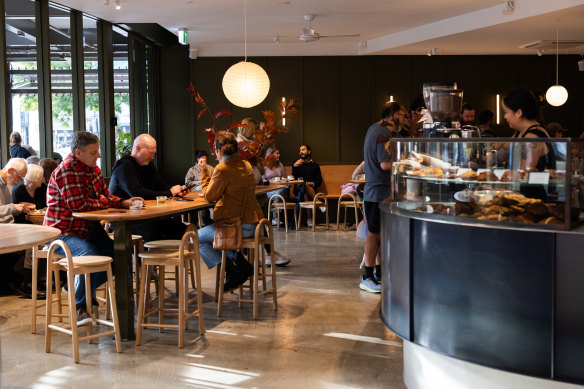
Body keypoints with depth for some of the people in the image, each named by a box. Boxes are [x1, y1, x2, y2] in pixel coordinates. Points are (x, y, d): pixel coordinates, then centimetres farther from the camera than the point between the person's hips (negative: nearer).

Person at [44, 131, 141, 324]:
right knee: (90, 257, -33)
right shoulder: (67, 170, -16)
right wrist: (106, 202, -10)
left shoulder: (93, 169, 12)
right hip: (64, 233, -9)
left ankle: (83, 289, 14)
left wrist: (124, 202, -5)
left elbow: (105, 195, 15)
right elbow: (78, 204, -24)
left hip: (89, 229, 9)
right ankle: (80, 307, -9)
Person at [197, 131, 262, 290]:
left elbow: (209, 196, -6)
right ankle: (243, 266, 19)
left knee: (197, 239, 8)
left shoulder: (222, 169, -16)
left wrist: (205, 173, 5)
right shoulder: (246, 165, 10)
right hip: (254, 223, 9)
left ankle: (233, 273, 0)